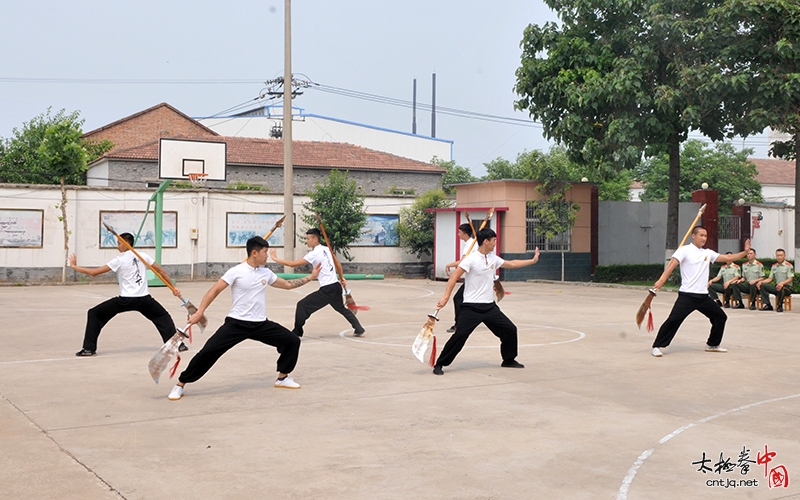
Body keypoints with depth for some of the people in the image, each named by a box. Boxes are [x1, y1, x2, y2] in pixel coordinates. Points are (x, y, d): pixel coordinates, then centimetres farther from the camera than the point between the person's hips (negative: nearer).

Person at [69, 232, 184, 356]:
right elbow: (161, 271, 10)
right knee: (163, 317, 26)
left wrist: (74, 266, 8)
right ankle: (177, 344, 15)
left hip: (125, 300, -4)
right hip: (144, 299, 4)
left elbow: (94, 272, -4)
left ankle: (89, 348, 4)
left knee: (94, 314, 9)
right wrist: (173, 287, 17)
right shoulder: (143, 256, 7)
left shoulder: (119, 260, -3)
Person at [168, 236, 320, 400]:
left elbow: (288, 284, 20)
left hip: (260, 324, 5)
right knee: (208, 351, -15)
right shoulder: (236, 271, -9)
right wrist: (199, 312, -15)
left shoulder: (266, 273, 7)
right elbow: (215, 290, -8)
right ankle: (180, 385, 0)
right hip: (236, 323, -5)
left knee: (292, 341, 0)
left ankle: (282, 378, 19)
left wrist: (310, 277, 17)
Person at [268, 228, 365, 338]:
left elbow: (293, 264, -15)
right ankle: (358, 329, 33)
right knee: (342, 308, 30)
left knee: (302, 305, -4)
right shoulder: (327, 249, 10)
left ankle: (296, 333, -4)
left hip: (326, 290, -8)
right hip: (336, 286, 8)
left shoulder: (314, 254, -13)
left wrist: (275, 258, -8)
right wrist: (342, 278, 30)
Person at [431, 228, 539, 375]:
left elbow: (512, 264, 25)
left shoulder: (493, 258, 9)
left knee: (510, 330, 7)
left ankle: (509, 360, 27)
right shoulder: (471, 259, -13)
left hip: (490, 306, 7)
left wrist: (532, 261, 26)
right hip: (471, 307, -7)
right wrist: (445, 297, -26)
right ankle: (439, 364, -2)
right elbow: (454, 276, -17)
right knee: (460, 335, -15)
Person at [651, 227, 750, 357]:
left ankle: (712, 345, 27)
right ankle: (658, 346, -8)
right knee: (674, 319, -16)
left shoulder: (708, 253, 14)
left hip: (703, 296, 6)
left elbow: (728, 258, 13)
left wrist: (745, 252, 1)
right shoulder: (684, 250, -3)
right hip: (687, 295, -6)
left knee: (721, 317, 10)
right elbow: (672, 264, -14)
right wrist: (662, 280, -27)